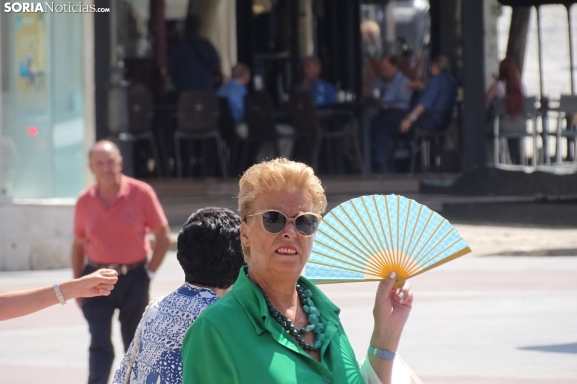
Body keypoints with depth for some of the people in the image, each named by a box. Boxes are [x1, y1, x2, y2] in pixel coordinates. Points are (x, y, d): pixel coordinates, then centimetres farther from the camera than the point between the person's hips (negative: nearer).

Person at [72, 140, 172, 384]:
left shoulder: (141, 193, -7)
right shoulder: (84, 201, 1)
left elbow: (163, 236, -2)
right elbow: (79, 244, 11)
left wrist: (149, 272, -6)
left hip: (133, 279, -1)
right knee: (99, 343, -9)